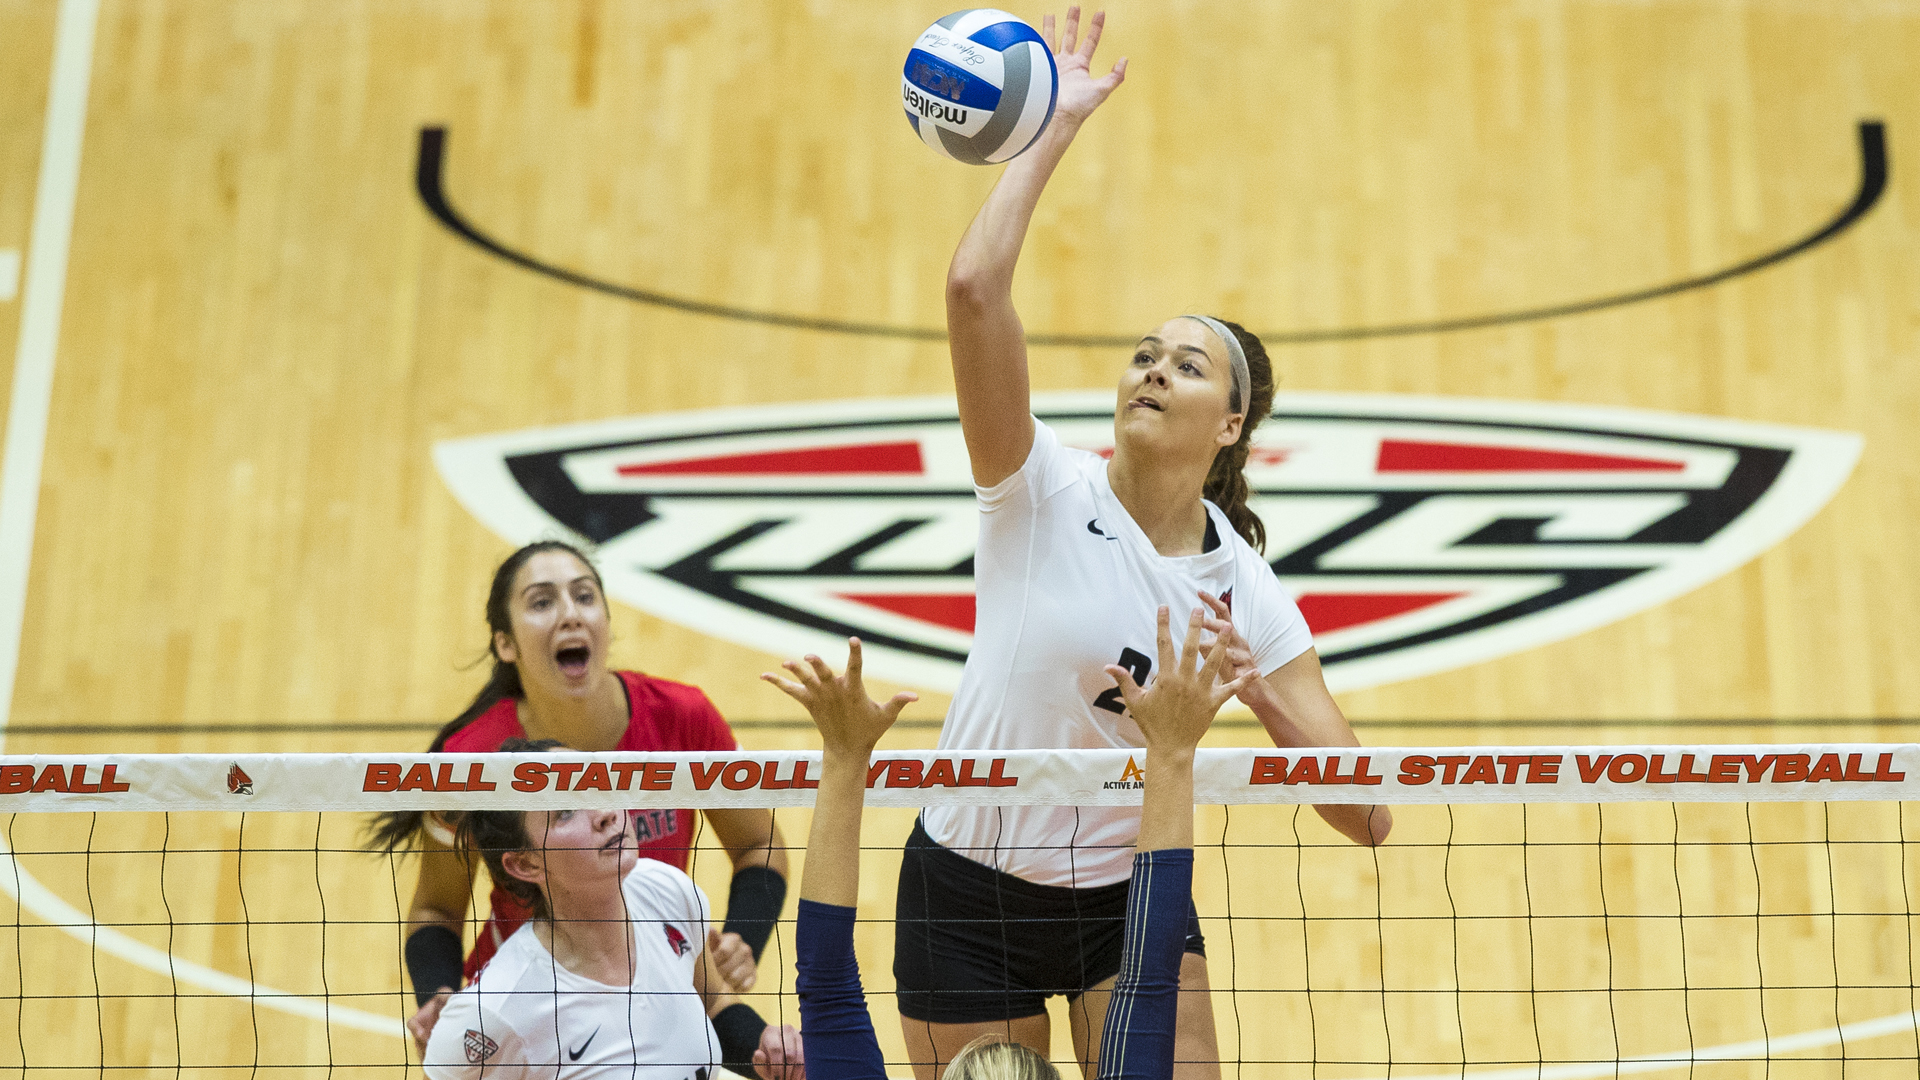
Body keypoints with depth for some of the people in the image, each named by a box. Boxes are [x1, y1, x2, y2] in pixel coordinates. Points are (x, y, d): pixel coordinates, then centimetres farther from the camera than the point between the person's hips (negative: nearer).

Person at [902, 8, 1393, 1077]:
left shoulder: (1246, 591, -7)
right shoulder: (1045, 490, -13)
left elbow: (1366, 817, -10)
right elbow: (974, 289, -31)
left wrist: (1257, 690, -25)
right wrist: (1055, 128, -23)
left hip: (1131, 895, 2)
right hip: (971, 885, -1)